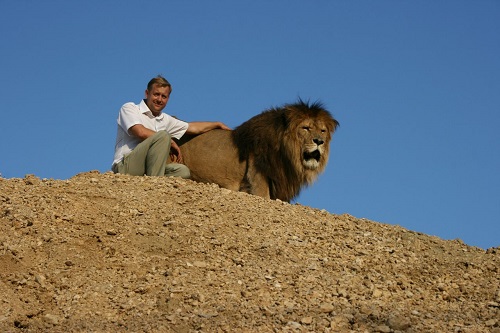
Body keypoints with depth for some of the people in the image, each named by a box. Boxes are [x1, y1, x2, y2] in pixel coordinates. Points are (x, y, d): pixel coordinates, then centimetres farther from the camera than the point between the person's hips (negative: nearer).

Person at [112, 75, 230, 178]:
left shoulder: (165, 119, 22)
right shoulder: (129, 108, 2)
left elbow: (193, 127, 35)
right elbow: (141, 132, -15)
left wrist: (218, 124, 39)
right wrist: (170, 142, -8)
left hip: (146, 169, 7)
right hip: (125, 167, -7)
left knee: (182, 170, -16)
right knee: (163, 136, -24)